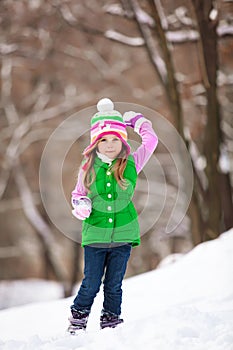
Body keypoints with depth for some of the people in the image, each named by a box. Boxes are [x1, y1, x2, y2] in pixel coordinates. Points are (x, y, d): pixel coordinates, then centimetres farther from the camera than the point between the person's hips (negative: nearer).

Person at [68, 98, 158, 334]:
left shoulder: (132, 164, -1)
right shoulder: (88, 168, -1)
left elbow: (151, 140, 10)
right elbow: (77, 194, 11)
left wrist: (135, 120, 16)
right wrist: (80, 205, -9)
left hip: (123, 234, 0)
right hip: (95, 234, 0)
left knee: (114, 285, 8)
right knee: (91, 284, 2)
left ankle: (111, 324, 18)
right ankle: (76, 323, 15)